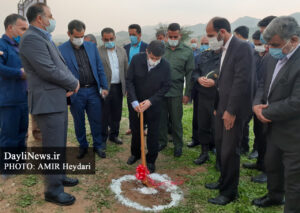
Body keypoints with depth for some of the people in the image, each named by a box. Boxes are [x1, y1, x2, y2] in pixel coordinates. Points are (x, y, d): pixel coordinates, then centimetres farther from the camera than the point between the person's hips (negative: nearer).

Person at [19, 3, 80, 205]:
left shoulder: (45, 38, 16)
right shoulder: (31, 38, -15)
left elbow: (62, 65, 16)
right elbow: (49, 70, -22)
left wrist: (71, 85, -3)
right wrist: (74, 83, -9)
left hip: (59, 99, 10)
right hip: (48, 102, -10)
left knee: (60, 145, 20)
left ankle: (59, 177, 36)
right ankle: (53, 190, 13)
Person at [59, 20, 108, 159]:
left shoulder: (91, 46, 6)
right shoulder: (61, 50, -5)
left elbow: (100, 68, 8)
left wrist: (104, 87, 4)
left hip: (93, 90, 2)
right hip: (76, 93, -2)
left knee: (96, 120, 9)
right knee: (79, 122, 12)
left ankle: (98, 145, 26)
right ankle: (82, 146, 31)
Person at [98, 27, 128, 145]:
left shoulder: (122, 51, 8)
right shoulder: (97, 52, -7)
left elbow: (126, 69, 11)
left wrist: (127, 87, 8)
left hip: (118, 87, 4)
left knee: (116, 113, 14)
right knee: (104, 114, 5)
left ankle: (114, 135, 30)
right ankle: (102, 138, 19)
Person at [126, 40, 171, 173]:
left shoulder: (165, 66, -15)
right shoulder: (136, 59, -13)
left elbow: (165, 86, -8)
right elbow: (129, 81, -9)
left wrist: (150, 101, -17)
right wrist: (134, 101, -17)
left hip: (154, 106, -1)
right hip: (136, 104, 1)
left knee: (153, 134, 6)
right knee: (135, 130, 16)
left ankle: (151, 160, 23)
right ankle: (135, 153, 40)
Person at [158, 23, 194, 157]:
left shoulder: (187, 52, -1)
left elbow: (189, 74, 0)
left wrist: (187, 94, -3)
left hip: (175, 92, -2)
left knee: (176, 120, 7)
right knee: (161, 118, 11)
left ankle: (178, 145, 22)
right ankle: (162, 141, 29)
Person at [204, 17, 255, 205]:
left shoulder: (243, 48, -15)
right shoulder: (225, 50, 13)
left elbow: (242, 82, -21)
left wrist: (231, 111, -20)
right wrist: (218, 106, 14)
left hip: (234, 109, -9)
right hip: (223, 107, 9)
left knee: (230, 151, 0)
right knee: (221, 146, 17)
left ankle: (230, 192, 17)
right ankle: (224, 181, 36)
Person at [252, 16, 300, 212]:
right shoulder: (277, 59, 3)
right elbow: (265, 85, 13)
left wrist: (266, 112, -16)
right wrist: (257, 104, -6)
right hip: (275, 128, 9)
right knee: (272, 165, 26)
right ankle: (275, 196, 50)